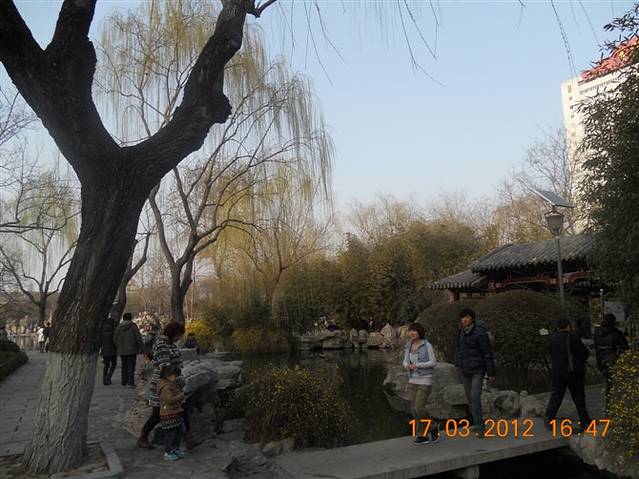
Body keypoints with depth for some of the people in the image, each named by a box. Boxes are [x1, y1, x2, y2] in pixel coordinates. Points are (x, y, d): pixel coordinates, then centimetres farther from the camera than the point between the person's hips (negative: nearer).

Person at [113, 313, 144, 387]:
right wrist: (141, 348, -4)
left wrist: (118, 348, 20)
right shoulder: (133, 326, -9)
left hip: (122, 350, 4)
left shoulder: (119, 327, 3)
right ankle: (130, 383, -9)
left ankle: (124, 382, 21)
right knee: (131, 366, -2)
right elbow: (138, 338, -10)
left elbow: (115, 339, 6)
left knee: (124, 366, 16)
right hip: (132, 350, -4)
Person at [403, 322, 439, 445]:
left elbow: (433, 363, -14)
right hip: (413, 380, 6)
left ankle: (433, 427, 15)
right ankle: (424, 436, 16)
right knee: (414, 409, 3)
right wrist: (406, 366, -16)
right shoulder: (409, 346, 5)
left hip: (425, 381, -6)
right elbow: (405, 362, 8)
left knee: (419, 408, -12)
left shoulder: (427, 345, -13)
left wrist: (418, 365, -25)